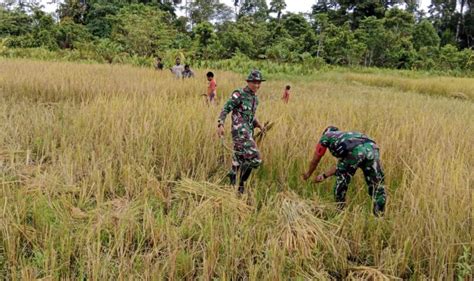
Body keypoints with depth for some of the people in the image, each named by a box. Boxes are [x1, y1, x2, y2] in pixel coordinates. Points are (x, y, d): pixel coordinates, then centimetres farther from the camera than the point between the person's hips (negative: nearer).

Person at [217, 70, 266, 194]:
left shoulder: (255, 98, 16)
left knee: (239, 159, 15)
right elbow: (225, 110, -12)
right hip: (240, 131, -8)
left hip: (248, 132, 8)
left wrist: (259, 126, 15)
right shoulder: (239, 94, -9)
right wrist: (220, 125, -25)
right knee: (255, 159, -15)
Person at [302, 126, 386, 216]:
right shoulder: (345, 136, 45)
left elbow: (315, 161, 40)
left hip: (354, 151, -5)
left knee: (341, 181, 17)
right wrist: (324, 175, 58)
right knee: (377, 185, 13)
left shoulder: (326, 136, 31)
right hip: (371, 148, 5)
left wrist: (308, 174, 57)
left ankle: (339, 212, 28)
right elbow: (341, 164, 48)